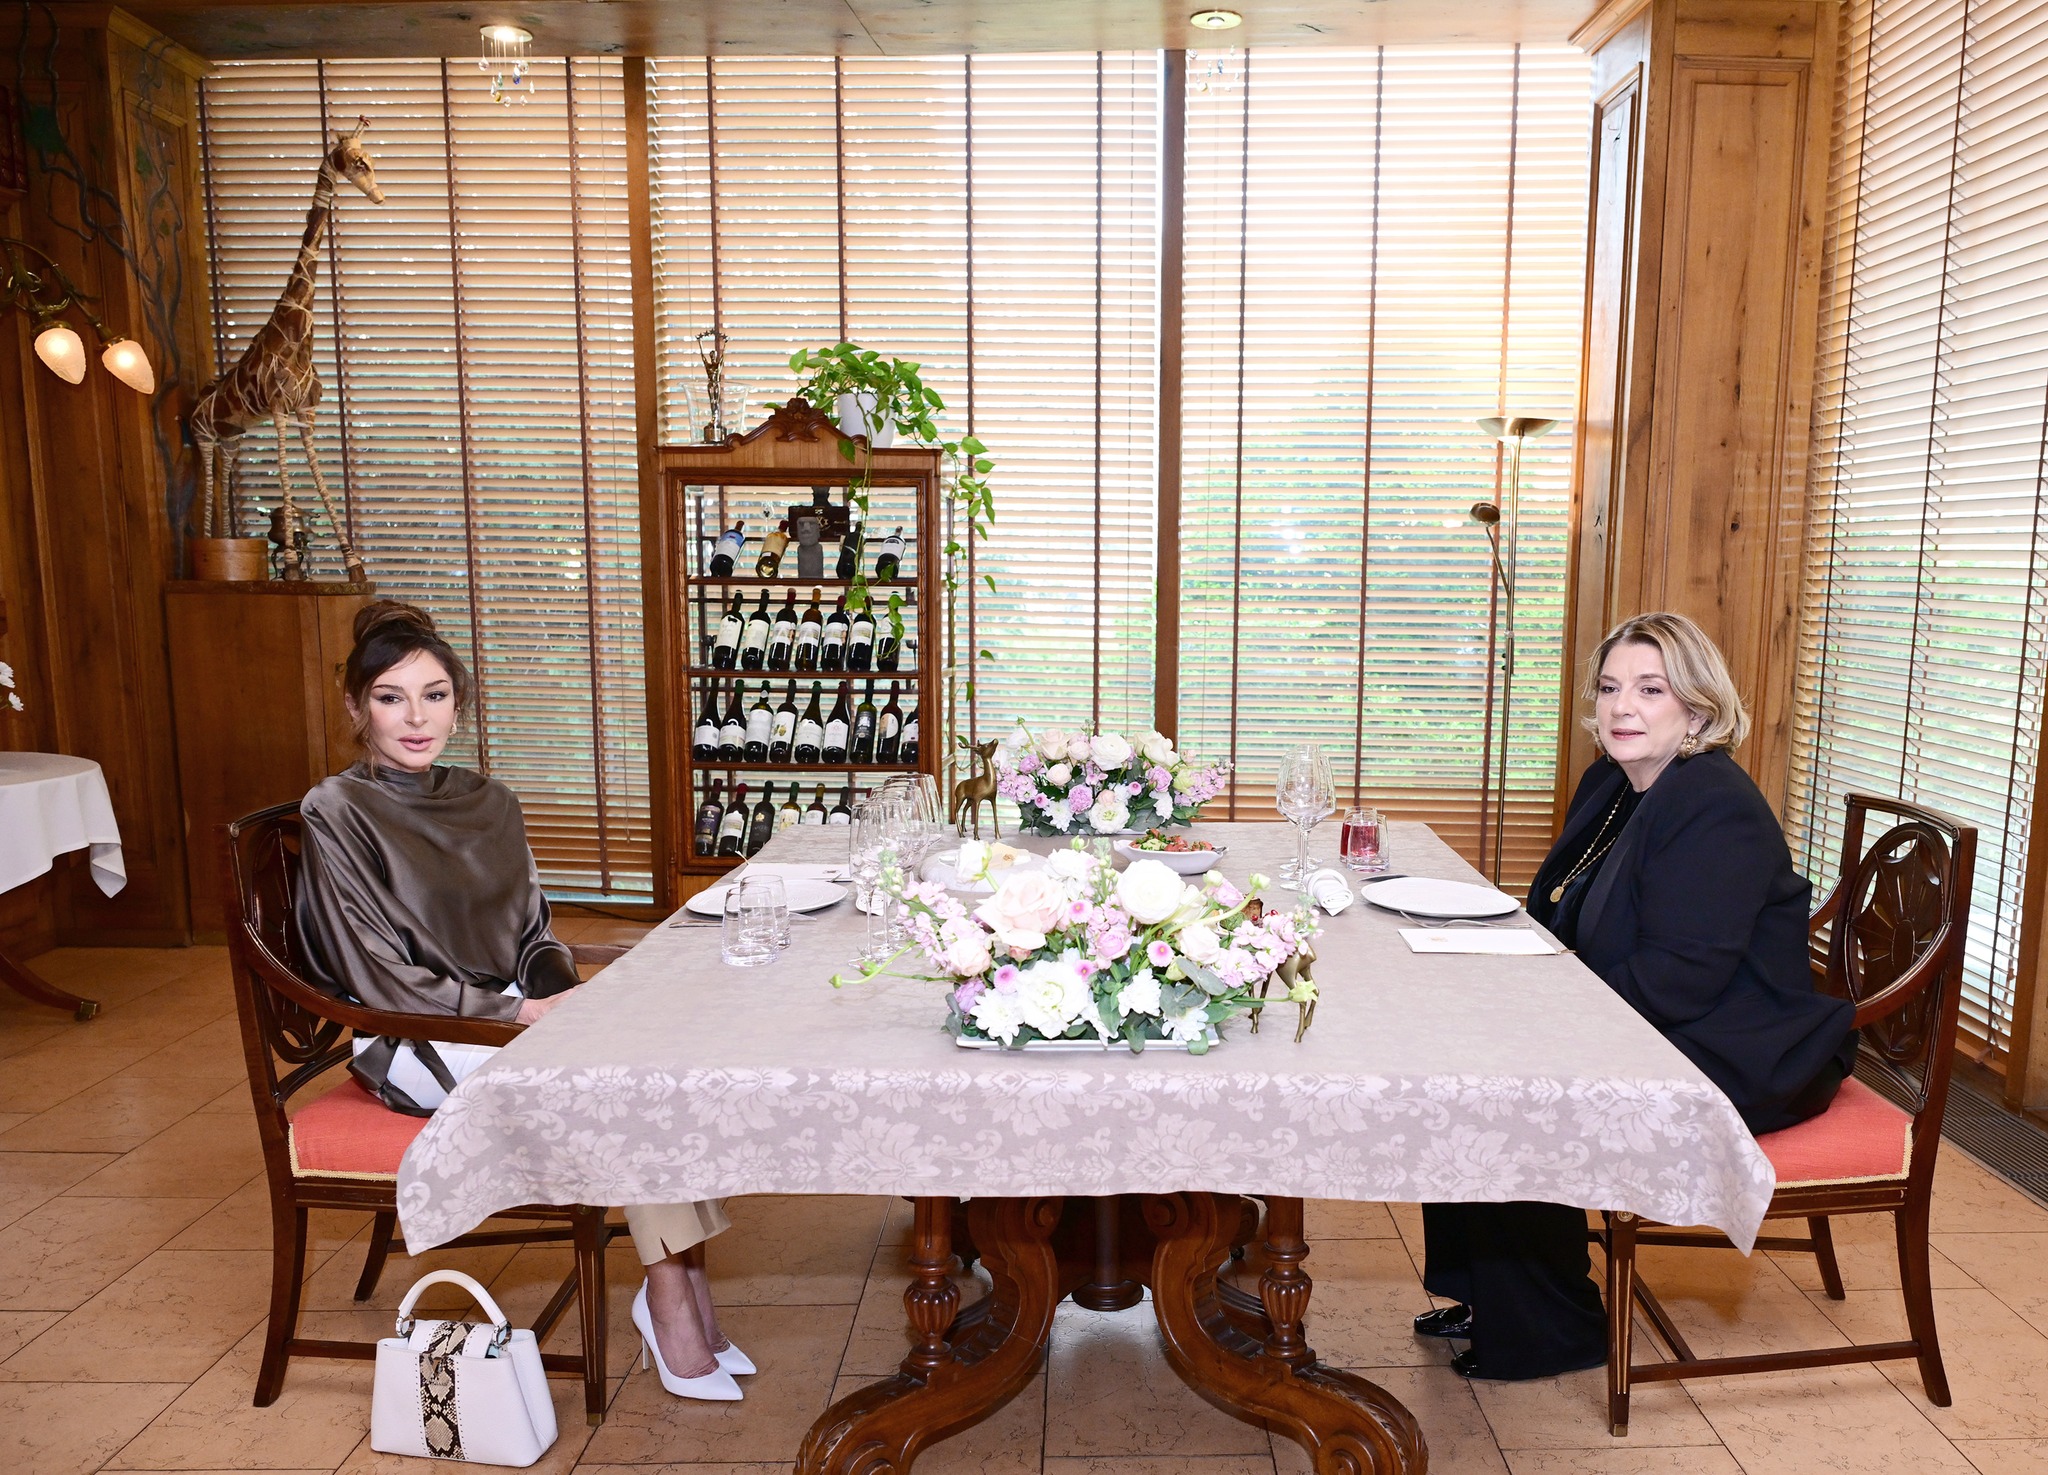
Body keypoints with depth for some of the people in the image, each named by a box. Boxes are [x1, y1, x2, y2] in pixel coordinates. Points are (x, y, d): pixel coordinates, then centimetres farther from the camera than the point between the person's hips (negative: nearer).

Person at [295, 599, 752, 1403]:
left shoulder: (488, 804, 10)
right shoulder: (334, 814, -8)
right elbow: (384, 983, -12)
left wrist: (566, 996, -8)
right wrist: (523, 1013, -16)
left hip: (509, 1015, 6)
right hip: (415, 1047, -5)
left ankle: (682, 1279, -19)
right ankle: (671, 1293, -15)